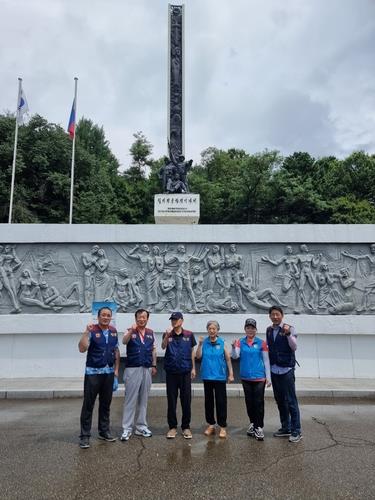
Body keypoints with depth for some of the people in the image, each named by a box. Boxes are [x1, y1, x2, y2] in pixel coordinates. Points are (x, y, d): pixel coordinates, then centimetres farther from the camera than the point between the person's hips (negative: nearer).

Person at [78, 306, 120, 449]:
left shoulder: (113, 331, 6)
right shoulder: (92, 331, -10)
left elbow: (116, 351, 11)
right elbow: (82, 349, -21)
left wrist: (116, 369, 8)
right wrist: (86, 332, -27)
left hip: (109, 372, 5)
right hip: (93, 372, -5)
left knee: (106, 404, 14)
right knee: (88, 404, 2)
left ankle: (104, 431, 26)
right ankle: (85, 435, 12)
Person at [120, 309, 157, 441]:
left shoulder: (151, 333, 9)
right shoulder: (130, 331, -5)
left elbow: (153, 350, 14)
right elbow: (124, 341, -26)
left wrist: (154, 365, 10)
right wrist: (131, 331, -43)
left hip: (147, 369, 4)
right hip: (132, 369, -4)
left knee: (143, 399, 11)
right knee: (130, 399, -1)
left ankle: (141, 427, 22)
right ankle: (127, 428, 7)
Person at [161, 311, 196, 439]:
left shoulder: (189, 335, 2)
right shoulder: (167, 335, 1)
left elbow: (192, 352, 8)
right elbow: (163, 346, -17)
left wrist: (193, 368, 6)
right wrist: (167, 335, -34)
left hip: (185, 372, 0)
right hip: (171, 372, 0)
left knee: (186, 400, 5)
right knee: (171, 400, 7)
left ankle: (186, 427, 19)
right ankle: (172, 427, 19)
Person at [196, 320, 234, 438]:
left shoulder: (222, 343, -3)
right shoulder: (204, 342, 2)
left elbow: (228, 359, 1)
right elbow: (198, 356, -6)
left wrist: (231, 374, 0)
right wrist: (200, 344, -17)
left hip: (220, 376, -2)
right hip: (207, 376, 3)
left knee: (221, 402, 1)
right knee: (208, 401, 12)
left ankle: (223, 427, 13)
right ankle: (211, 425, 25)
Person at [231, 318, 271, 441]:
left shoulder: (261, 343, -5)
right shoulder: (241, 342, 0)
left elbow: (266, 361, -1)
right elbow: (235, 356, -10)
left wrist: (268, 377, -3)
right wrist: (234, 347, -30)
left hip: (259, 378, -2)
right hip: (245, 378, 3)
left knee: (259, 403, -1)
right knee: (249, 402, 13)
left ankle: (259, 428, 8)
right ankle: (252, 424, 29)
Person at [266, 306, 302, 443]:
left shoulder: (289, 329, -6)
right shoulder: (269, 330, 9)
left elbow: (294, 347, -16)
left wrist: (288, 334, -29)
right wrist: (268, 367, 9)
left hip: (286, 369, -5)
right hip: (274, 370, 6)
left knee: (291, 401, -3)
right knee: (280, 400, 13)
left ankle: (296, 431, 6)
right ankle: (285, 428, 25)